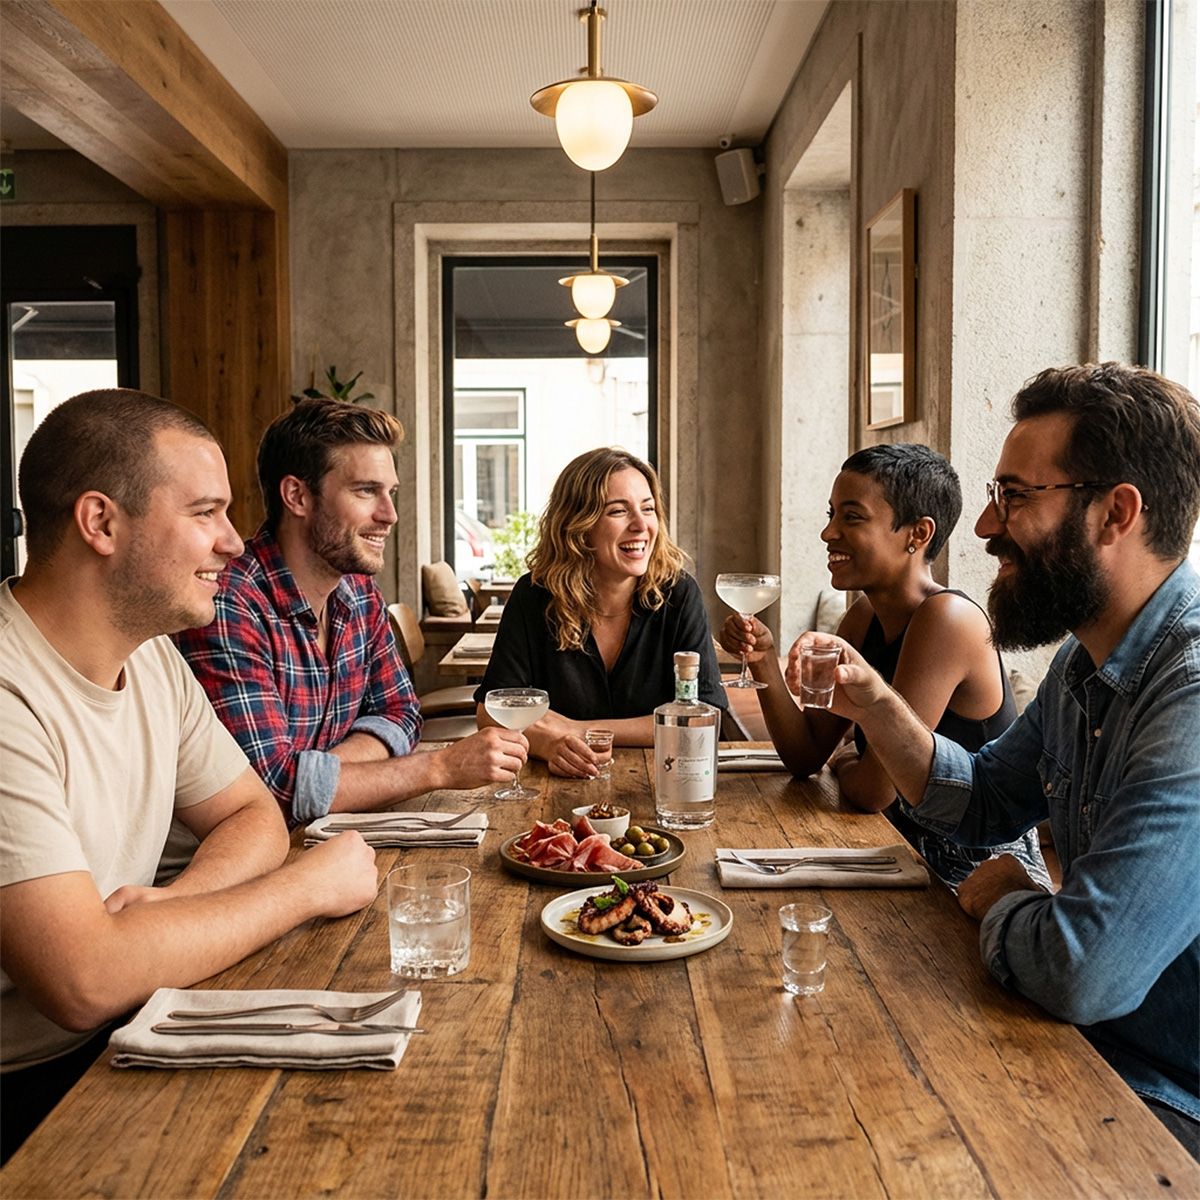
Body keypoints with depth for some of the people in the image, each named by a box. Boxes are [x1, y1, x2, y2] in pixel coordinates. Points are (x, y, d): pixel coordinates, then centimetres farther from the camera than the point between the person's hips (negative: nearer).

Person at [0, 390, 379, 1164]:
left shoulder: (153, 656, 2)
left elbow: (254, 817, 8)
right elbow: (84, 980, -30)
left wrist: (168, 910, -14)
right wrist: (309, 886, -18)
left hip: (117, 1040, 7)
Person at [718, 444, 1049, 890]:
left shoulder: (946, 619, -23)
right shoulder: (862, 619, 4)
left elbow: (874, 790, -23)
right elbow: (806, 756, 4)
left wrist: (845, 765, -1)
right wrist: (764, 661, -8)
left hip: (982, 882, -7)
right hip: (909, 859, 7)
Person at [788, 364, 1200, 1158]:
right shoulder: (1086, 662, 3)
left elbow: (1082, 969, -36)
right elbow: (984, 804, 14)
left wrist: (1001, 899, -12)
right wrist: (874, 705, -3)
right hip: (1091, 1053, 8)